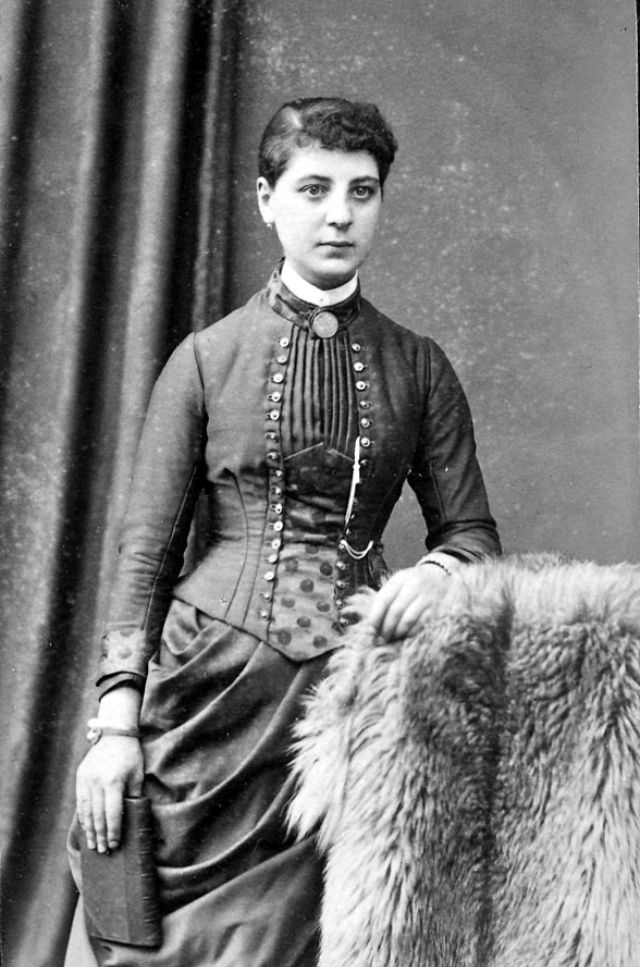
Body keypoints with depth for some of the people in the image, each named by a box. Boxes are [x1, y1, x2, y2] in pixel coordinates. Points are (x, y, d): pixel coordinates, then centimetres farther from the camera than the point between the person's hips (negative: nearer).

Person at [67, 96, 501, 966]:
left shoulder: (418, 367, 9)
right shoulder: (207, 360, 4)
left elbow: (472, 530, 12)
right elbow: (147, 547, 4)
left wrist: (437, 571, -13)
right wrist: (116, 717, -4)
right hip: (216, 681, -1)